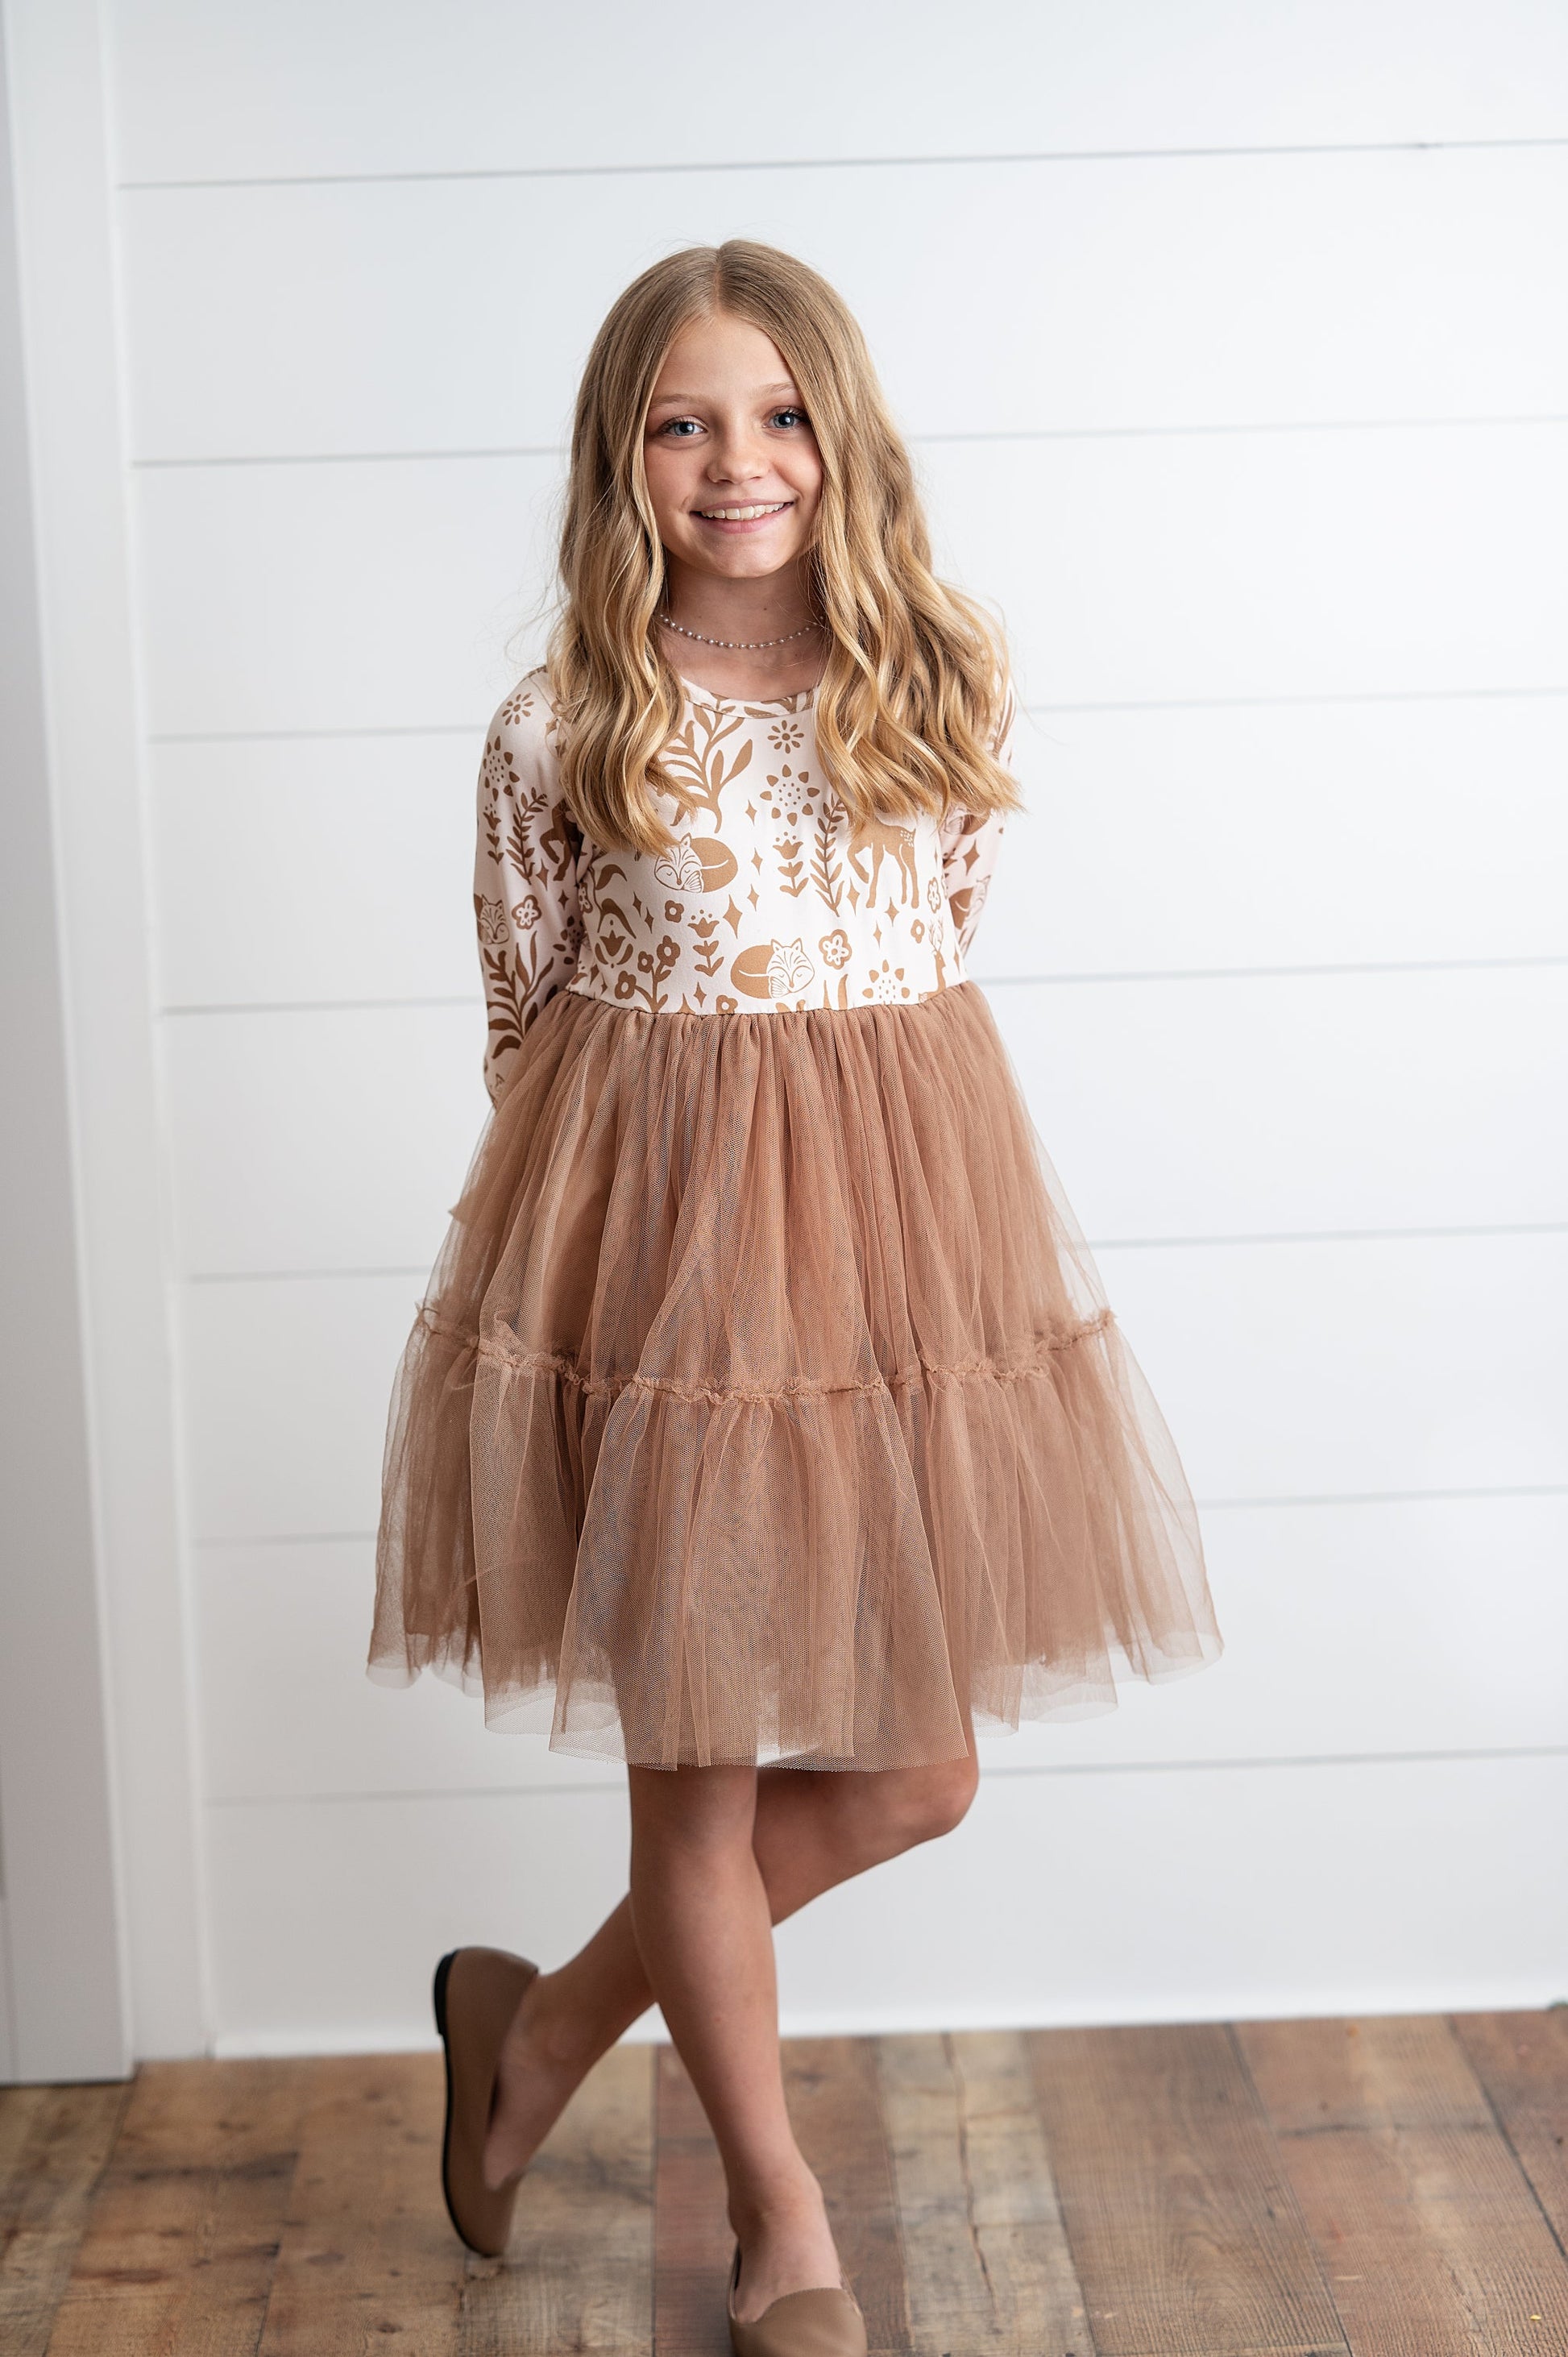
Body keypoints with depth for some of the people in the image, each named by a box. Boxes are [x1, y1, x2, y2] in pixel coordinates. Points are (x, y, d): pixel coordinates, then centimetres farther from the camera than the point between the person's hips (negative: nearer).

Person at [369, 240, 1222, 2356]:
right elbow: (528, 1022, 3)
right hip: (655, 1253, -4)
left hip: (901, 1232, 4)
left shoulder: (941, 694, 2)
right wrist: (599, 1212, 5)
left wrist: (861, 1180, 13)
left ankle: (548, 2020, 31)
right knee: (696, 1767, 7)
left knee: (912, 1774, 9)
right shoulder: (560, 734, -7)